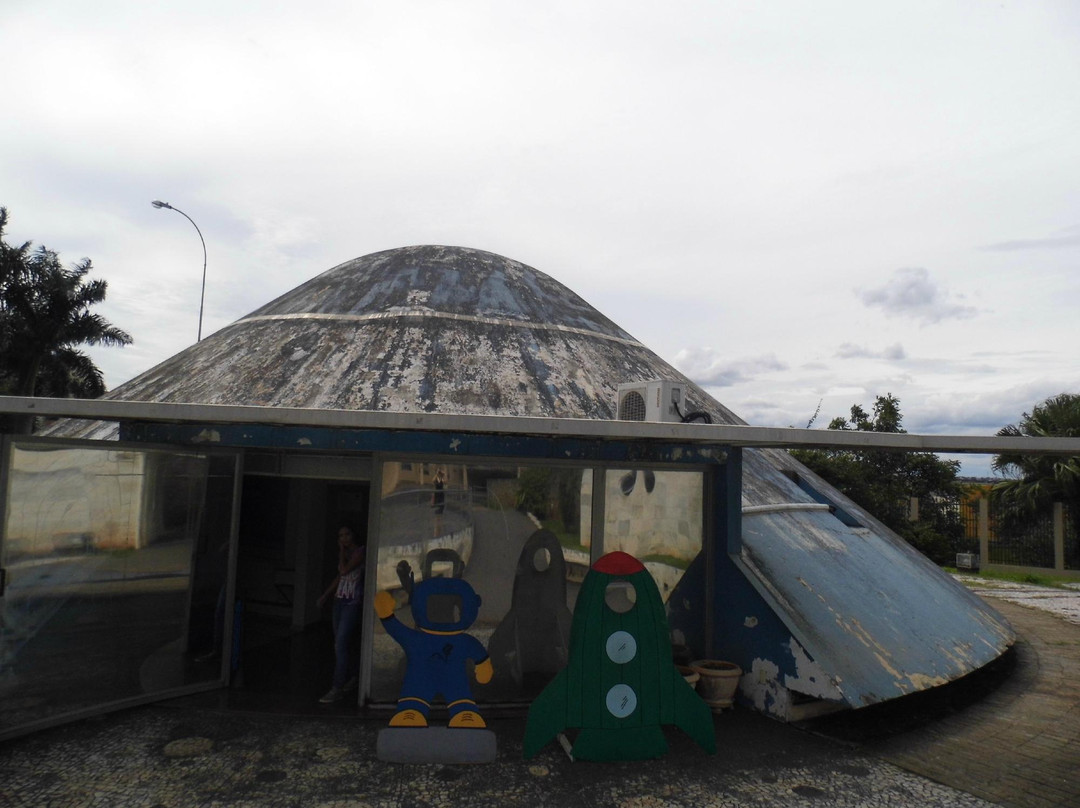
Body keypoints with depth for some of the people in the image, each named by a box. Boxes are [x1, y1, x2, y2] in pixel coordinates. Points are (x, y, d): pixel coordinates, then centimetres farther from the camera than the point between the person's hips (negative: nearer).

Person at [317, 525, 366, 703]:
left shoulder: (359, 552, -8)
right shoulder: (345, 553, 16)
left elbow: (344, 570, -18)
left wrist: (342, 551, -6)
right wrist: (325, 595, 18)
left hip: (353, 602, -8)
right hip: (340, 600, 8)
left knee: (341, 644, -12)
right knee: (345, 643, 12)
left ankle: (338, 688, -10)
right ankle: (354, 676, 28)